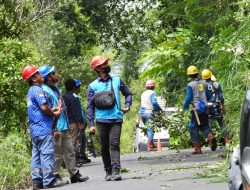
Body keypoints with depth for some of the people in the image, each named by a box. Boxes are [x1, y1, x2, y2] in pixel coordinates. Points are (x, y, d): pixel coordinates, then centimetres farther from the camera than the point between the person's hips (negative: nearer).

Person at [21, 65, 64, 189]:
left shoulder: (31, 91, 19)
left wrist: (52, 110, 15)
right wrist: (54, 114, -3)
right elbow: (44, 107, -21)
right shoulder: (38, 90, -13)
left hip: (35, 129, 10)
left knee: (37, 155, 9)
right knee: (47, 154, -8)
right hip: (43, 128, -10)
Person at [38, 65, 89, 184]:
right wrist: (54, 130, -23)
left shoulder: (55, 89, 16)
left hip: (64, 127, 10)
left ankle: (74, 174, 18)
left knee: (69, 152, 12)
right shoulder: (45, 91, -15)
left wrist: (66, 125, 22)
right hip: (56, 129, -10)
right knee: (57, 154, -3)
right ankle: (55, 176, 4)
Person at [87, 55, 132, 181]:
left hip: (116, 119, 0)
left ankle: (116, 171, -18)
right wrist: (91, 124, -3)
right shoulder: (93, 86, 4)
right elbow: (90, 106, 4)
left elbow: (127, 94, 21)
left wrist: (127, 106, 3)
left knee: (114, 145, -11)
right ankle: (108, 171, 16)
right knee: (104, 147, 6)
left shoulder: (117, 81, 8)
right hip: (101, 120, 0)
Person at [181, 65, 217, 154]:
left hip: (196, 109, -5)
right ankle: (211, 138, -18)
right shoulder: (204, 83, 9)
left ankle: (197, 148, 0)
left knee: (193, 128, 3)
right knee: (205, 126, 13)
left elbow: (188, 98, -9)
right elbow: (209, 96, 14)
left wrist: (184, 109, -1)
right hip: (204, 108, 5)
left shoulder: (190, 85, -7)